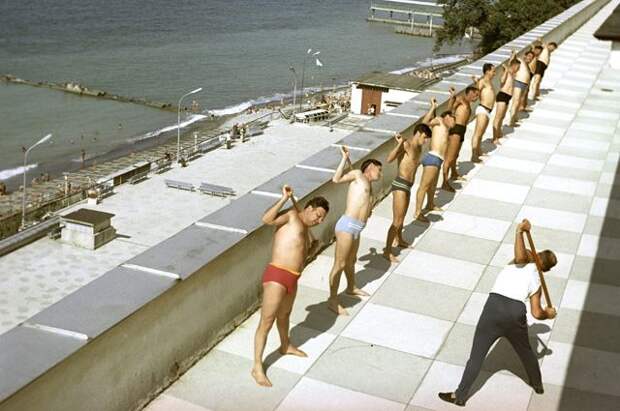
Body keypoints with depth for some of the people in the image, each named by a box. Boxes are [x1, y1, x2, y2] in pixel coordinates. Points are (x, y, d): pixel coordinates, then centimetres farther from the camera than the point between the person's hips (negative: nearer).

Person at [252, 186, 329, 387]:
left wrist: (314, 247, 14)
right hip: (276, 276, -10)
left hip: (292, 279, 10)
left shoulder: (305, 229, 19)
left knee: (284, 314, 32)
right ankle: (257, 367, 1)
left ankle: (285, 346, 55)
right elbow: (267, 219, -25)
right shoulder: (291, 215, -7)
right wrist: (284, 199, -27)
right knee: (266, 322, -5)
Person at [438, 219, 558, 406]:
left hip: (495, 306, -3)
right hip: (516, 313, 3)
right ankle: (538, 384, 53)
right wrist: (548, 314, 35)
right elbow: (537, 313, 15)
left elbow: (520, 256, -14)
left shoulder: (525, 261, 14)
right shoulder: (537, 281, 20)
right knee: (525, 351, 32)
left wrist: (519, 232, -15)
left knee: (476, 356, 6)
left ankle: (460, 396, 12)